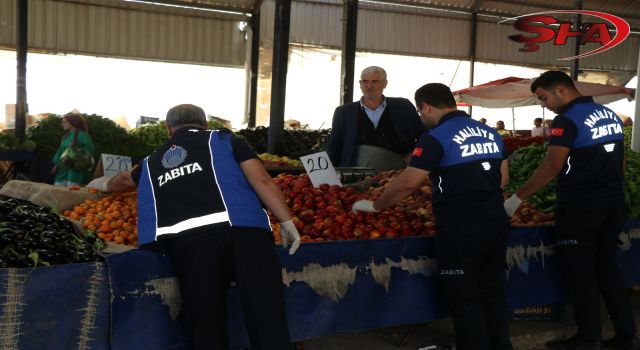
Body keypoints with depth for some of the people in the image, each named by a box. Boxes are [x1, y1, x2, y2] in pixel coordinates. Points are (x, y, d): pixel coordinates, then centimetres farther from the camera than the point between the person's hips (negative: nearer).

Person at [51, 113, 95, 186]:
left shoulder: (82, 135, -7)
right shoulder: (66, 135, 16)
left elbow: (90, 149, -11)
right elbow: (61, 150, 21)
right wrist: (56, 164, 17)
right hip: (63, 168, 8)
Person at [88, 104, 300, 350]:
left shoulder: (153, 160, 32)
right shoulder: (222, 139, 22)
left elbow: (125, 180, 56)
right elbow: (261, 180, 7)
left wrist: (106, 185, 77)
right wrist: (287, 222, 9)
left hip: (187, 241, 3)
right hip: (241, 229, -2)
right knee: (268, 328, -3)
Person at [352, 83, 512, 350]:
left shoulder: (437, 137, -11)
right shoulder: (490, 132, 11)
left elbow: (407, 183, -13)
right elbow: (503, 178, 17)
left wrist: (374, 205, -1)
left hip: (461, 228, -7)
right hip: (496, 221, 7)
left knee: (464, 297, 4)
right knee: (493, 291, 17)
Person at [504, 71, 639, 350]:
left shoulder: (567, 119, -13)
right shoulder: (609, 114, 11)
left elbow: (552, 166, -19)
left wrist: (517, 198, -15)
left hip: (580, 205, -8)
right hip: (613, 202, 8)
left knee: (579, 270, 3)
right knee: (606, 267, 15)